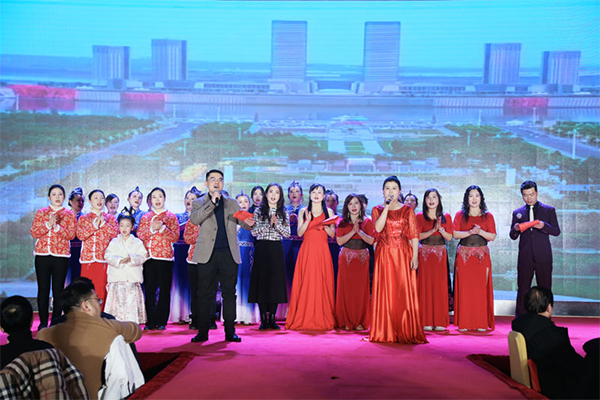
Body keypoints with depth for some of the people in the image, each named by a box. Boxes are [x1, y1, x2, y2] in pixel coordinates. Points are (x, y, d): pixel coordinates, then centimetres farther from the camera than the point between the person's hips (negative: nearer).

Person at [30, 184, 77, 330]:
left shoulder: (69, 214, 7)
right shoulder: (41, 212, 10)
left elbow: (71, 235, -4)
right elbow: (34, 233, 1)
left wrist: (57, 226, -16)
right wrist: (48, 224, -12)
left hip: (61, 255, -1)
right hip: (42, 255, 1)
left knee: (58, 289, 1)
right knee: (43, 289, 3)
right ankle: (43, 322, 12)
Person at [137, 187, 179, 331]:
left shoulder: (171, 216, 6)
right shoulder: (145, 217, 14)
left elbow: (175, 237, -3)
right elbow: (139, 235, 3)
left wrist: (162, 228, -15)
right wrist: (152, 229, -12)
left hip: (165, 257, -2)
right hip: (149, 257, 2)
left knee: (164, 290, 1)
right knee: (149, 290, 3)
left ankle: (162, 321, 9)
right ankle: (150, 322, 11)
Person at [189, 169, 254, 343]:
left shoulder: (232, 203, 15)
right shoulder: (199, 203, 8)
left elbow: (242, 222, 7)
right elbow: (194, 219, -11)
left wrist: (249, 223, -17)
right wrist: (212, 202, -18)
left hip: (229, 254, 2)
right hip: (207, 254, -2)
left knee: (229, 293, 4)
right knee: (205, 294, 2)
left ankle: (230, 331, 11)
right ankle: (202, 332, 10)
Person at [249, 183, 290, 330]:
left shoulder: (284, 213, 9)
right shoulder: (259, 211, 5)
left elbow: (287, 233, 2)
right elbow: (254, 231, -4)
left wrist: (277, 224, -13)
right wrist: (268, 224, -14)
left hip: (277, 250, 2)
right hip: (262, 249, -1)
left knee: (276, 282, 1)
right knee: (261, 281, -2)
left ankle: (272, 318, 9)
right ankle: (263, 319, 4)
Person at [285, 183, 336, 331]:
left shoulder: (329, 212, 11)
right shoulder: (303, 212, 10)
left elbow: (333, 234, 8)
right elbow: (299, 232, 1)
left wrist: (325, 226, -10)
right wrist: (308, 220, -13)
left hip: (322, 251, 0)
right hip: (307, 250, 0)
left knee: (323, 283, -3)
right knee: (305, 283, -4)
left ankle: (323, 319, 3)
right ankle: (303, 319, 1)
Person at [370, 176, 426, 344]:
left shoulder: (408, 210, 8)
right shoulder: (377, 209, 9)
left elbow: (414, 235, 3)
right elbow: (378, 227, -11)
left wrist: (415, 256, -7)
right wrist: (387, 207, -12)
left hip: (403, 254, 0)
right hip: (384, 254, 0)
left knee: (405, 292, -3)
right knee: (385, 292, -1)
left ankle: (406, 332, 4)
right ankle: (385, 332, 7)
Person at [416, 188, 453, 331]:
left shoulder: (446, 217, 9)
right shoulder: (420, 216, 4)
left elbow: (449, 238, 6)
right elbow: (418, 236, -5)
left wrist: (441, 230, -12)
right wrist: (433, 230, -15)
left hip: (440, 254, 2)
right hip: (424, 254, -1)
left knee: (440, 286, 0)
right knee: (425, 285, -3)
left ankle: (440, 322, 6)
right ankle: (426, 322, 1)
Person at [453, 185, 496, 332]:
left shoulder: (488, 216, 9)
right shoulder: (460, 215, 8)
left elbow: (493, 236, 4)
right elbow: (455, 234, -1)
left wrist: (480, 231, -13)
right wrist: (471, 232, -14)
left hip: (482, 255, 1)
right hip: (464, 255, 0)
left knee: (481, 287, -2)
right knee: (464, 288, -3)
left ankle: (482, 323, 5)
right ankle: (464, 323, 2)